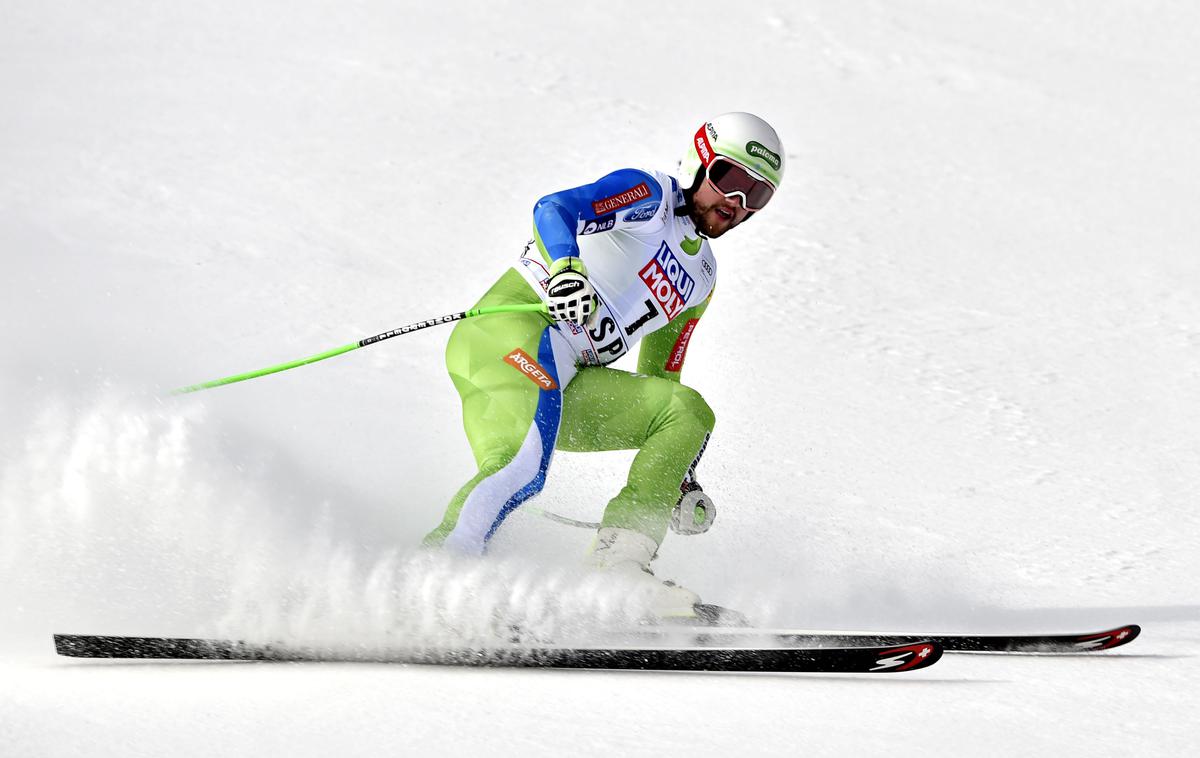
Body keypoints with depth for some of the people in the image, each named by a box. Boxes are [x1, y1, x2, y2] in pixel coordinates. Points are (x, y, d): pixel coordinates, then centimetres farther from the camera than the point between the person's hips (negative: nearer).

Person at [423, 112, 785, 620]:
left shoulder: (700, 276, 26)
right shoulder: (648, 193, 2)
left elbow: (659, 380, 32)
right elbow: (554, 209, -17)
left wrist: (680, 474, 25)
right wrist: (565, 267, -39)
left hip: (564, 386, 9)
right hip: (515, 332, -9)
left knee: (689, 411, -1)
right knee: (525, 465, -33)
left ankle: (621, 561, -13)